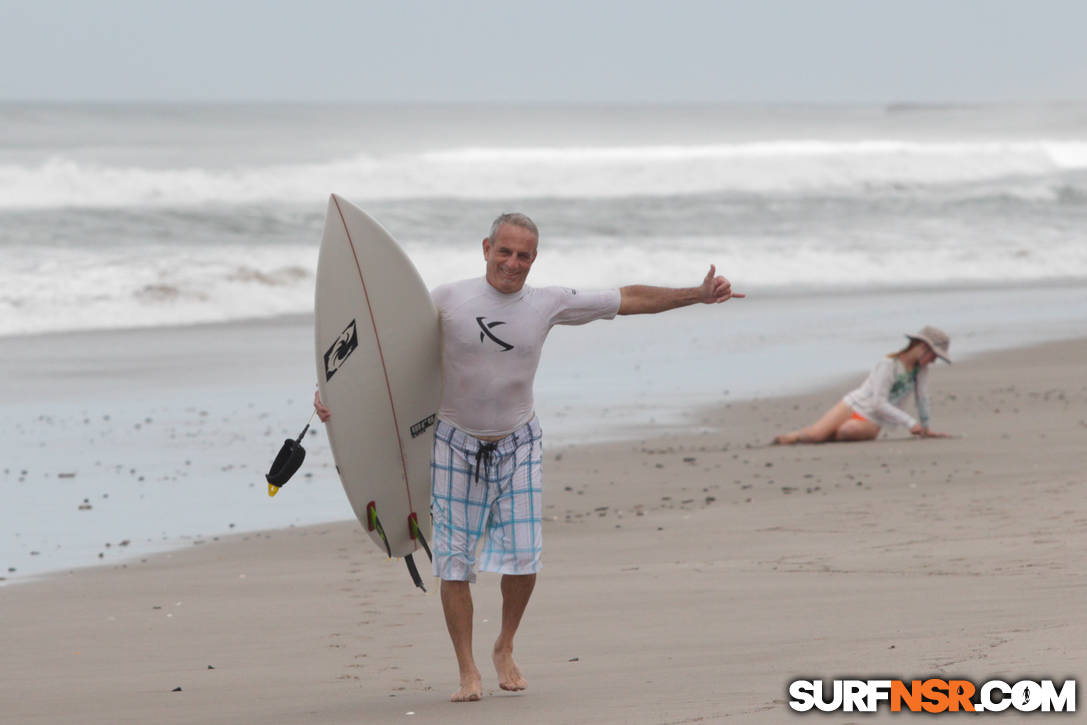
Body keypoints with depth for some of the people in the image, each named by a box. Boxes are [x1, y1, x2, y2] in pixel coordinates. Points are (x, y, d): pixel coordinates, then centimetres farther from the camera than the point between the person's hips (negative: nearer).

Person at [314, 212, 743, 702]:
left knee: (522, 559, -6)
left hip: (517, 444, 1)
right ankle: (468, 672, 6)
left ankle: (505, 650, 19)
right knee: (454, 561, -4)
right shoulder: (448, 299, -10)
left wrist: (698, 295, 0)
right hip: (456, 442, -1)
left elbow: (631, 300, 2)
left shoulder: (550, 303, -4)